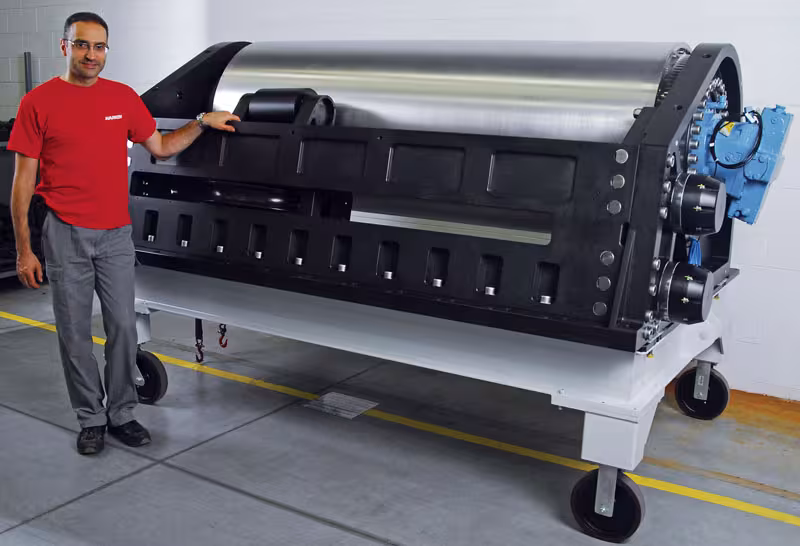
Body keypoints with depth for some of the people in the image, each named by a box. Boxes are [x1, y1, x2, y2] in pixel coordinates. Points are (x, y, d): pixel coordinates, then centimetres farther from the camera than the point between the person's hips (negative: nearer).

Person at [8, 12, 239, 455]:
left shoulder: (124, 97, 7)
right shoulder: (39, 102, -3)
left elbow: (161, 148, 18)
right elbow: (23, 180, -3)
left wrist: (201, 123, 5)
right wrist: (23, 249, -6)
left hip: (116, 235, 3)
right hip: (66, 235, -3)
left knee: (123, 327, 6)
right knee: (75, 334, 5)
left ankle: (122, 414, 21)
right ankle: (91, 419, 20)